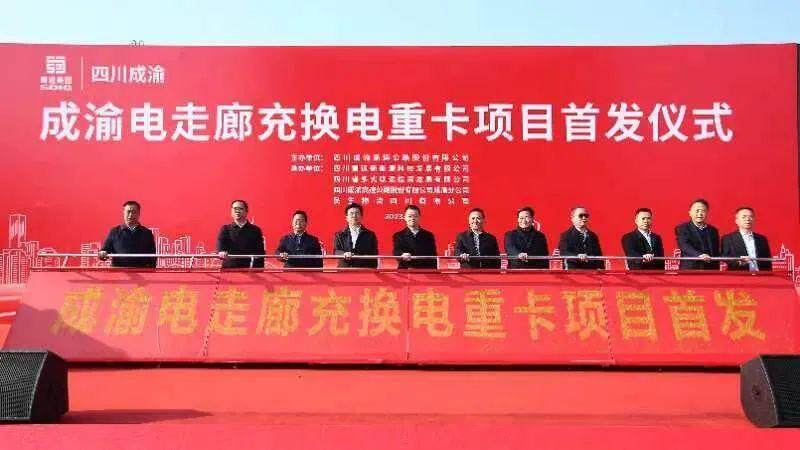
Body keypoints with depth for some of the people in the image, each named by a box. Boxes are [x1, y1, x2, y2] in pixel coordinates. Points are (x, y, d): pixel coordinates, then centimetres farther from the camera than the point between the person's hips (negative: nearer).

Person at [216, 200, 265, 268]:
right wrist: (221, 251, -34)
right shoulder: (225, 229, 9)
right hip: (229, 268, 0)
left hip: (249, 270, 0)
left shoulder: (255, 230, 8)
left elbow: (260, 253, 7)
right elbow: (220, 241, -11)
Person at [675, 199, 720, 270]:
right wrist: (699, 255, -32)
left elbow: (716, 253, 18)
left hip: (710, 271, 4)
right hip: (689, 269, -4)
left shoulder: (713, 231, 17)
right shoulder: (682, 228, 1)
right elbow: (685, 246, -16)